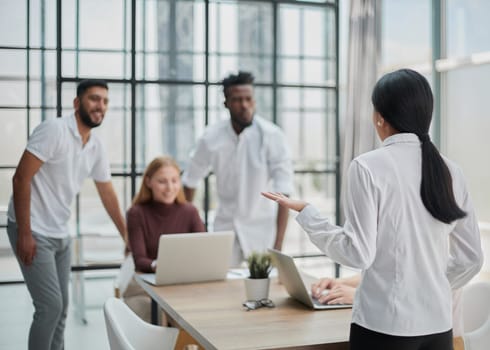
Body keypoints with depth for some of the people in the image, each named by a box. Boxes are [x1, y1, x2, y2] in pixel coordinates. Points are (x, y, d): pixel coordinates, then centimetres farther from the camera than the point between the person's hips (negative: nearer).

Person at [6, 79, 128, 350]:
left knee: (61, 307, 12)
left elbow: (108, 194, 15)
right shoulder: (54, 130, -16)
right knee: (50, 306, -10)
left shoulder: (96, 147, 6)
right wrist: (24, 233, -21)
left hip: (61, 234, 8)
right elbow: (21, 179, -19)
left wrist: (127, 235, 16)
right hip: (33, 232, -8)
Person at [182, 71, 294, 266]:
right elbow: (190, 181, 8)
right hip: (225, 225, 2)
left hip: (262, 226, -2)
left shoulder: (271, 135, -16)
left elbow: (283, 194, -18)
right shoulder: (212, 138, -7)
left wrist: (278, 245, -22)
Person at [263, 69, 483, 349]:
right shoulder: (449, 171, 3)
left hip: (384, 323, -4)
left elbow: (358, 253, -12)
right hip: (438, 323, 5)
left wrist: (306, 213, -2)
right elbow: (471, 257, 7)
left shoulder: (368, 166, -11)